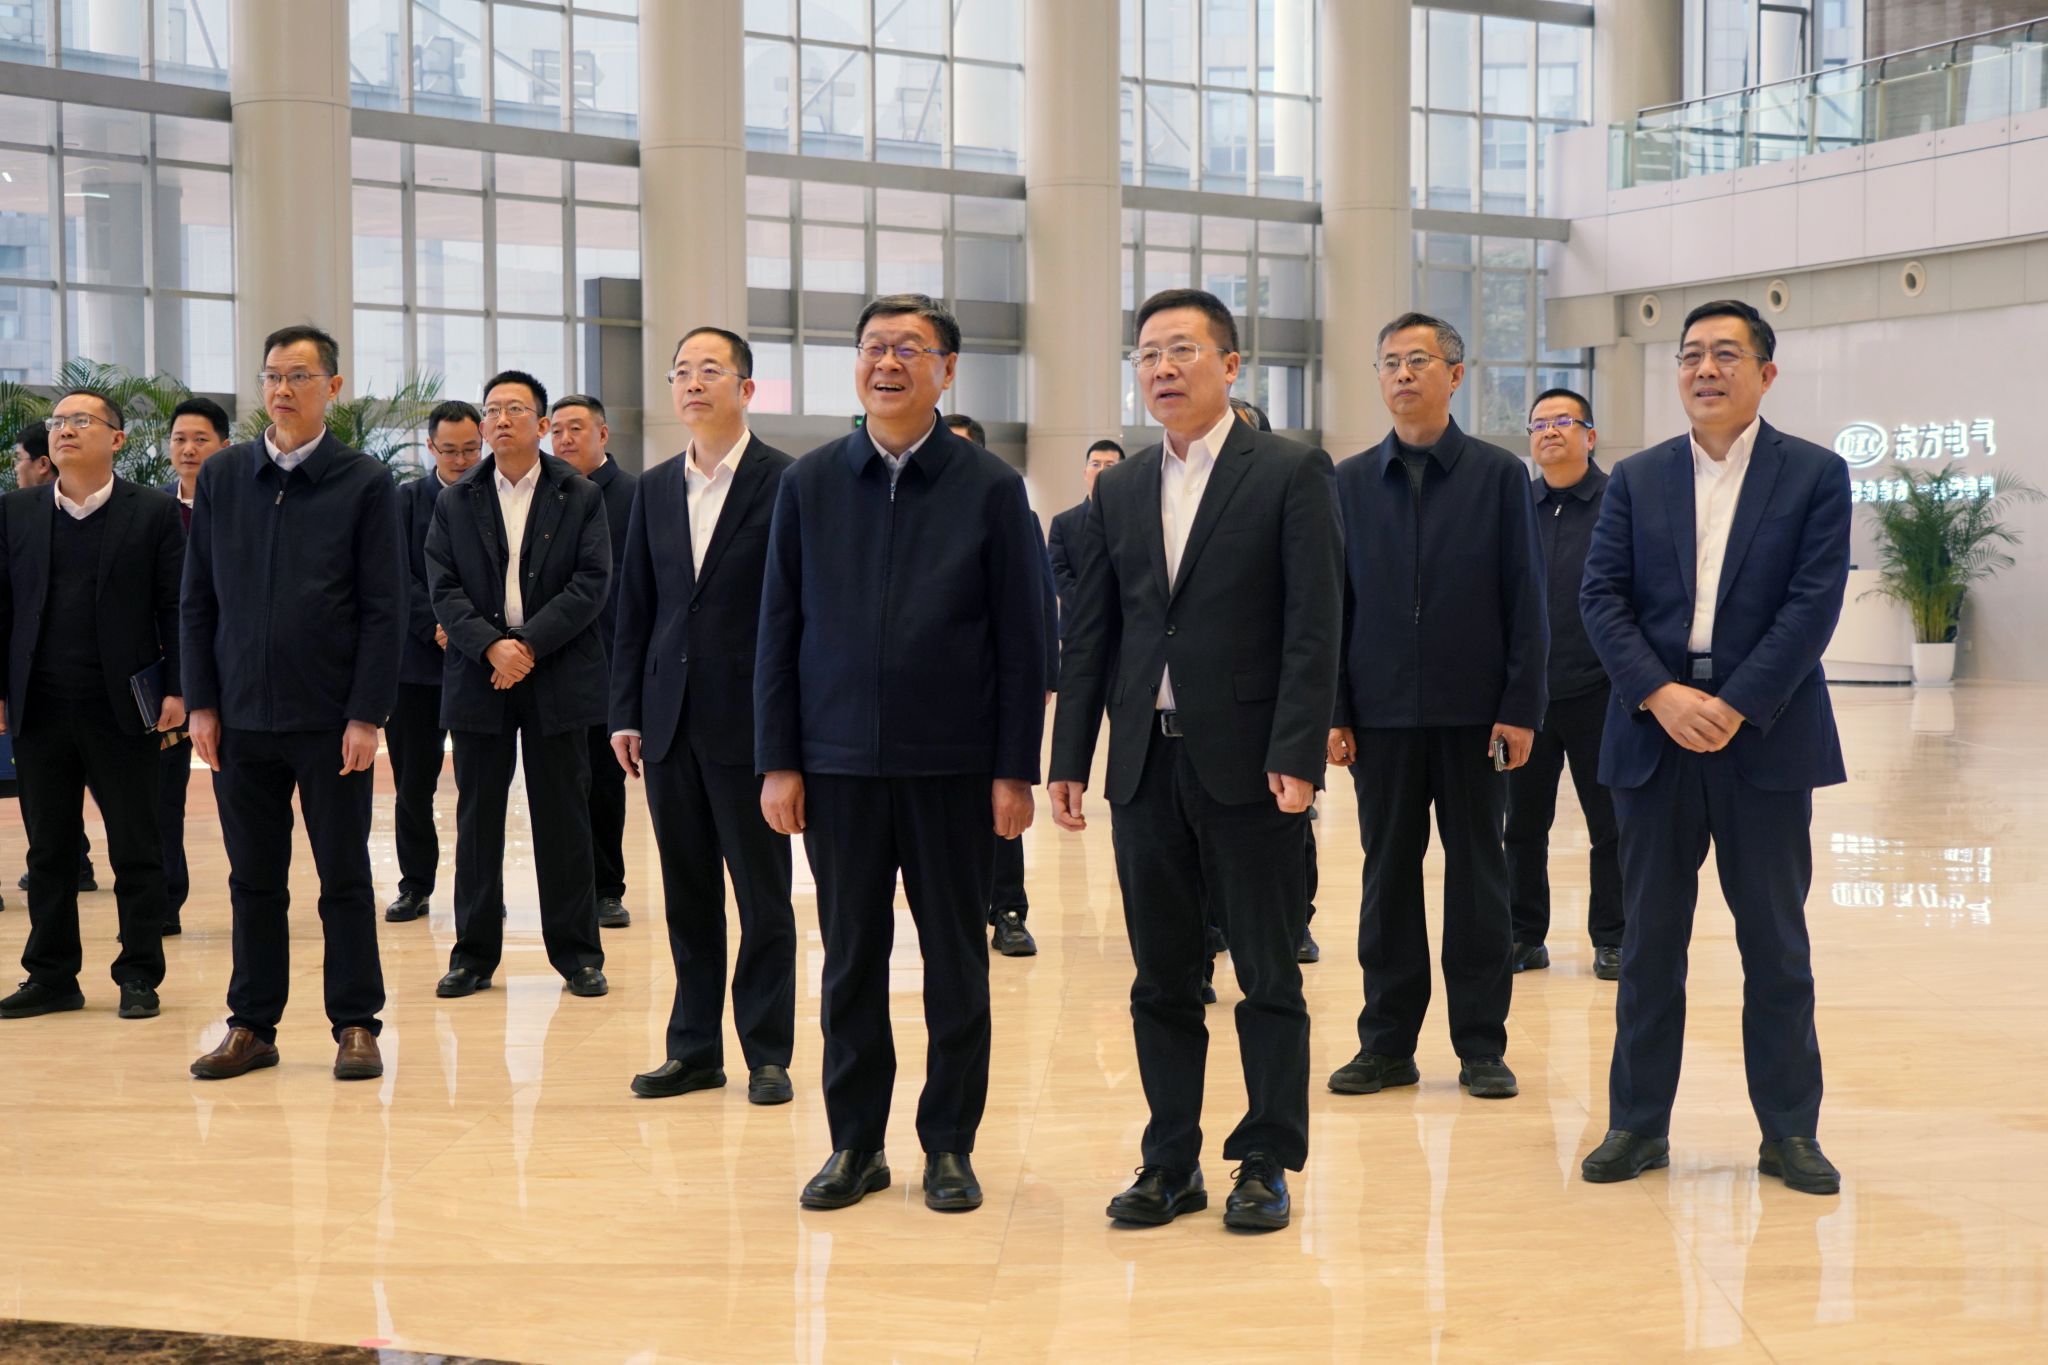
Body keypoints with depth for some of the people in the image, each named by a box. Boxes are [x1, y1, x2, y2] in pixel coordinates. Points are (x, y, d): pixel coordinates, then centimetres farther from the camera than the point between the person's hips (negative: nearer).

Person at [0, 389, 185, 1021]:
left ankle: (139, 976, 13)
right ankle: (52, 976, 19)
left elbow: (175, 607, -1)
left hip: (121, 708, -3)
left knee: (136, 850, 4)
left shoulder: (153, 512, 0)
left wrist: (176, 689, -8)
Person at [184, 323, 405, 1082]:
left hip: (330, 719, -3)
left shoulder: (365, 483, -2)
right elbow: (198, 598, 8)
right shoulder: (221, 477, 7)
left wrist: (367, 715, -10)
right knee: (254, 879, 10)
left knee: (345, 877, 5)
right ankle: (252, 1026, 19)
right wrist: (201, 702, 1)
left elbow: (384, 609, -5)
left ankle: (356, 1025, 13)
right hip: (242, 716, 3)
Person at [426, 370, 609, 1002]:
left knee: (563, 816, 3)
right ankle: (474, 952, 14)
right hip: (478, 678, 2)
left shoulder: (580, 496, 4)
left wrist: (528, 642, -14)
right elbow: (444, 589, 1)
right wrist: (491, 647, -14)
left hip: (558, 677, -2)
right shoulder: (455, 502, 9)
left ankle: (577, 953, 10)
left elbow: (592, 582, -5)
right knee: (477, 817, 5)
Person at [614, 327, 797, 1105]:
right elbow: (634, 605, 13)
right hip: (672, 722, 5)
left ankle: (767, 1054, 12)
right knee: (687, 896, 11)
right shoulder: (655, 489, 11)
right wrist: (626, 713, 7)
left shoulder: (787, 483, -5)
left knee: (763, 896, 3)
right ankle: (694, 1048, 20)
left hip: (749, 721, -5)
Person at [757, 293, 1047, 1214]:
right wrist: (777, 762, 0)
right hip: (838, 764, 2)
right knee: (850, 960, 8)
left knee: (955, 962, 6)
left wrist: (1016, 769, -6)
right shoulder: (809, 484, 5)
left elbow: (1022, 638, -1)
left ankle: (950, 1145, 18)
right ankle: (855, 1143, 20)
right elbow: (778, 630, 6)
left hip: (952, 766, -1)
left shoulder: (990, 488, 0)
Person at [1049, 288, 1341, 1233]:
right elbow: (1090, 633, 12)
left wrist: (1297, 755, -16)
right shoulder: (1119, 491, 12)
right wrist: (1069, 758, 6)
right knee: (1162, 980, 10)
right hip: (1147, 764, 5)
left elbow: (1313, 624, -9)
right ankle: (1171, 1163, 19)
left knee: (1268, 978, 4)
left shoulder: (1289, 473, -2)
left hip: (1250, 763, -4)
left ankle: (1267, 1164, 14)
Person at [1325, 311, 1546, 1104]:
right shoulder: (1350, 482, 7)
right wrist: (1333, 711, -1)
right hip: (1382, 712, 2)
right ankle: (1387, 1042, 15)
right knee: (1388, 874, 6)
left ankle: (1482, 1044, 13)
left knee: (1477, 874, 5)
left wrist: (1520, 707, -8)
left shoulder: (1499, 475, 1)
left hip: (1474, 711, -2)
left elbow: (1525, 596, -1)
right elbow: (1332, 601, 6)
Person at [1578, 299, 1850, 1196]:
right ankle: (1637, 1123, 15)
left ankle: (1790, 1130, 15)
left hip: (1766, 739, -2)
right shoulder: (1636, 480, 9)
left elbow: (1814, 604, -6)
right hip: (1654, 738, 2)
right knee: (1649, 939, 7)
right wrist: (1661, 696, -13)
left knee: (1776, 943, 5)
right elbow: (1601, 598, 1)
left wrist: (1735, 706, -15)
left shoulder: (1815, 476, 2)